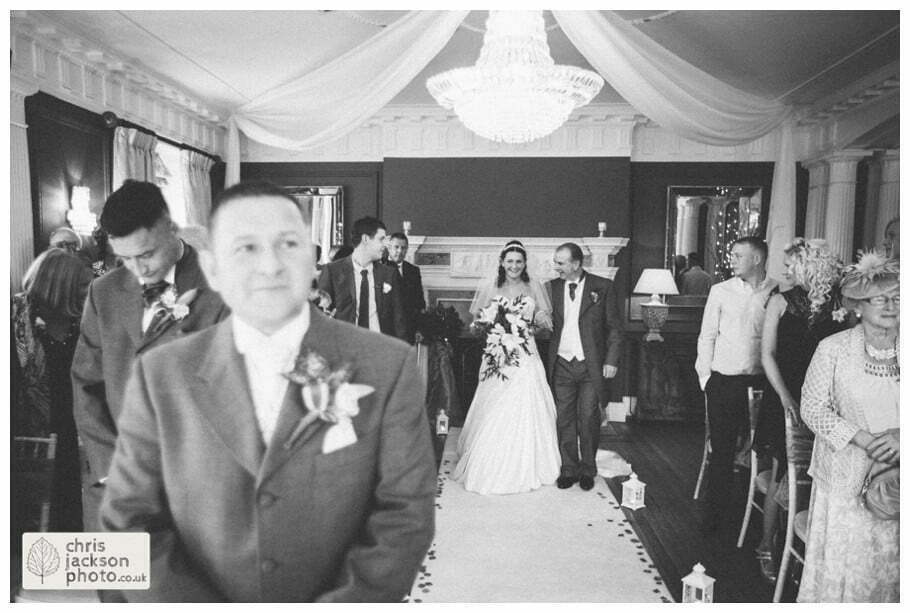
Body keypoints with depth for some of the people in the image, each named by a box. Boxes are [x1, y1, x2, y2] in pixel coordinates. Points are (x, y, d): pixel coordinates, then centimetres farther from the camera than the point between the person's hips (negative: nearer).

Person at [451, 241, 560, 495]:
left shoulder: (534, 286, 6)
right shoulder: (489, 286, 2)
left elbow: (545, 318, 12)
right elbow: (477, 318, 8)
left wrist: (540, 318, -10)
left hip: (526, 356, 1)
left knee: (526, 411, 2)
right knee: (493, 415, -1)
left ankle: (526, 470, 18)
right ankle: (492, 468, 14)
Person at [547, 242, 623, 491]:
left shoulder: (602, 287, -2)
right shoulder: (552, 287, 5)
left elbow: (615, 327, 0)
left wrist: (611, 360, -7)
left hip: (591, 366, -2)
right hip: (562, 365, 2)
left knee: (589, 419, 4)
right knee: (564, 419, 6)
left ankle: (587, 470, 21)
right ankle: (568, 469, 21)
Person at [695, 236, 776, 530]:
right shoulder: (721, 291, 3)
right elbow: (707, 336, 6)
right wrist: (705, 376, 1)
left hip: (760, 382, 0)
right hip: (723, 382, 1)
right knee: (722, 448, 4)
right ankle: (717, 509, 18)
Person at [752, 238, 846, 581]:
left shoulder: (837, 304, 2)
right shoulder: (782, 301, -1)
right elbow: (768, 354, -3)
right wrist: (785, 396, -13)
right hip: (785, 399, -1)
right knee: (783, 476, 1)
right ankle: (767, 547, 15)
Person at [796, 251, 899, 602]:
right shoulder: (833, 349, -7)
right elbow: (813, 408, -7)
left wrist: (901, 436, -15)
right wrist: (864, 439, -17)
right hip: (843, 477, -2)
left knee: (889, 564, 14)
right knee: (839, 564, 6)